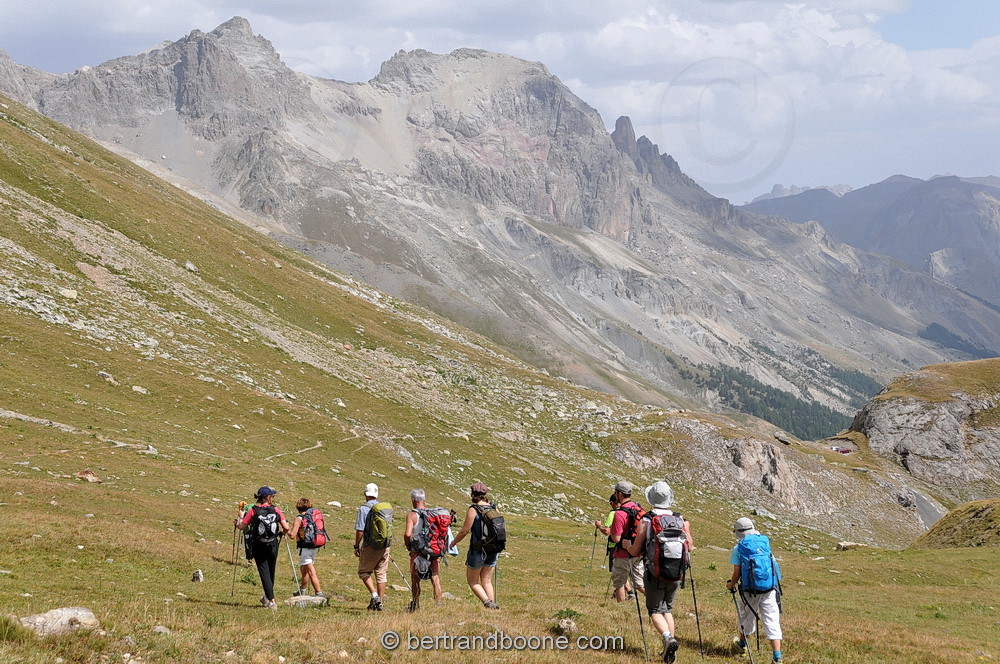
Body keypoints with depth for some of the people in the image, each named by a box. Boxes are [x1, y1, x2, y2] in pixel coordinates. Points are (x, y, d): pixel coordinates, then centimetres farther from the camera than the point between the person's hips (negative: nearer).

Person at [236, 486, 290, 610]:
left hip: (258, 546, -2)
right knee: (271, 571, 19)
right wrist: (282, 533, 16)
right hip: (273, 545, 2)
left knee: (264, 572, 0)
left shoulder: (253, 511, -6)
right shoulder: (275, 510, -3)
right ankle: (267, 597, 32)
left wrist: (240, 518, 14)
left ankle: (271, 601, -8)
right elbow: (286, 528, -6)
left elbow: (241, 527, -6)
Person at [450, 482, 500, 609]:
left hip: (478, 550, -5)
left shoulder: (473, 509, -13)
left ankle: (487, 602, -12)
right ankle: (493, 604, 3)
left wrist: (454, 542, 7)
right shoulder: (494, 508, 3)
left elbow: (464, 531, -9)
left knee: (473, 581, 7)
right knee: (487, 581, 14)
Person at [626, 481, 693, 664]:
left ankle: (668, 638, -21)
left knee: (655, 610, 6)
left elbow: (635, 551, -8)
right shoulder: (681, 520, 0)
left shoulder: (646, 520, -10)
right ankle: (670, 649, 13)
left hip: (655, 573, -4)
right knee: (667, 609, 19)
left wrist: (627, 546, 15)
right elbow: (690, 547, 6)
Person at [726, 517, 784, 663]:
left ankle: (742, 643, 43)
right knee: (772, 620, -2)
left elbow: (737, 573, -4)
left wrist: (731, 585, 15)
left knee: (747, 617, 20)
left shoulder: (738, 548, -2)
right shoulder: (765, 543, 7)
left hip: (750, 589, -1)